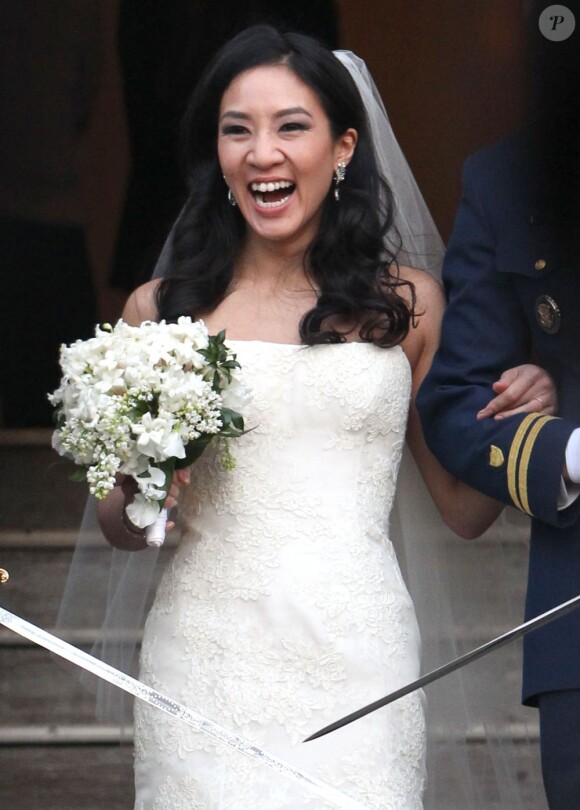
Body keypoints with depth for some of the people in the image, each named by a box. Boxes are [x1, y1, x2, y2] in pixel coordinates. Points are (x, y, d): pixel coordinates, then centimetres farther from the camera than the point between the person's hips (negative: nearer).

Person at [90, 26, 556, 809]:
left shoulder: (407, 303, 7)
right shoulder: (163, 309, 6)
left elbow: (463, 507, 12)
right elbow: (120, 528, 13)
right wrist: (140, 491, -9)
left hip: (354, 656, 0)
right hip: (205, 656, 0)